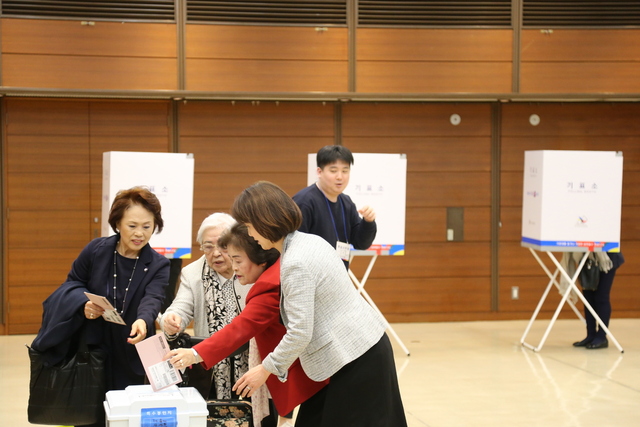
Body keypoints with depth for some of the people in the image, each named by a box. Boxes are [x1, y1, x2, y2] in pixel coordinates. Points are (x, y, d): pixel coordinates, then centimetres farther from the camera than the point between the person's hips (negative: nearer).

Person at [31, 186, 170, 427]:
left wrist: (143, 321, -48)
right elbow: (72, 284, 5)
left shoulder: (158, 266, -8)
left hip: (129, 359, 0)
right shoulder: (96, 250, -6)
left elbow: (152, 300, -25)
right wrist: (83, 303, -18)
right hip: (88, 353, 0)